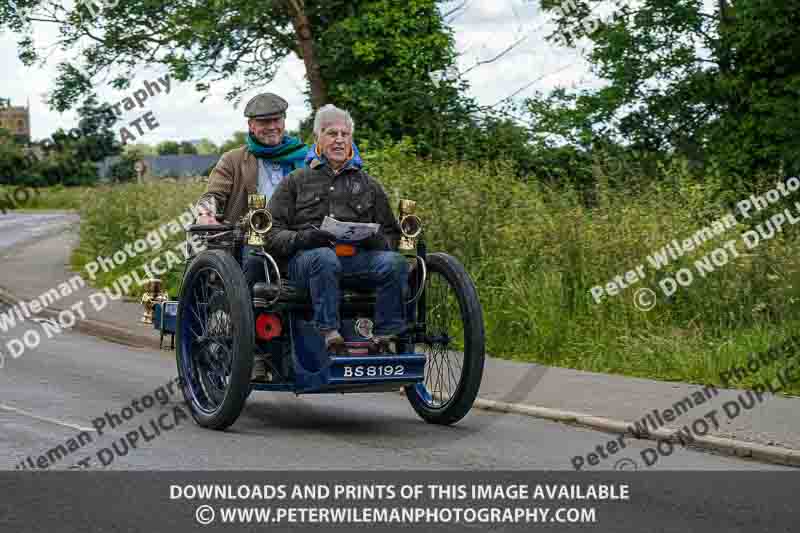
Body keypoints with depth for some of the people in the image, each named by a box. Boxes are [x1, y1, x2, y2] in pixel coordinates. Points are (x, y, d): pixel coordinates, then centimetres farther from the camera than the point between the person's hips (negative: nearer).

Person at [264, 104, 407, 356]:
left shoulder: (369, 185, 27)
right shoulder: (296, 181, 20)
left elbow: (392, 235, 23)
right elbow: (271, 235, 10)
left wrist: (375, 240, -2)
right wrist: (304, 238, -12)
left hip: (358, 258, 2)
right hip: (305, 257, -2)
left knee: (395, 262, -29)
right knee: (325, 259, -39)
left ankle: (384, 339, -28)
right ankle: (330, 337, -41)